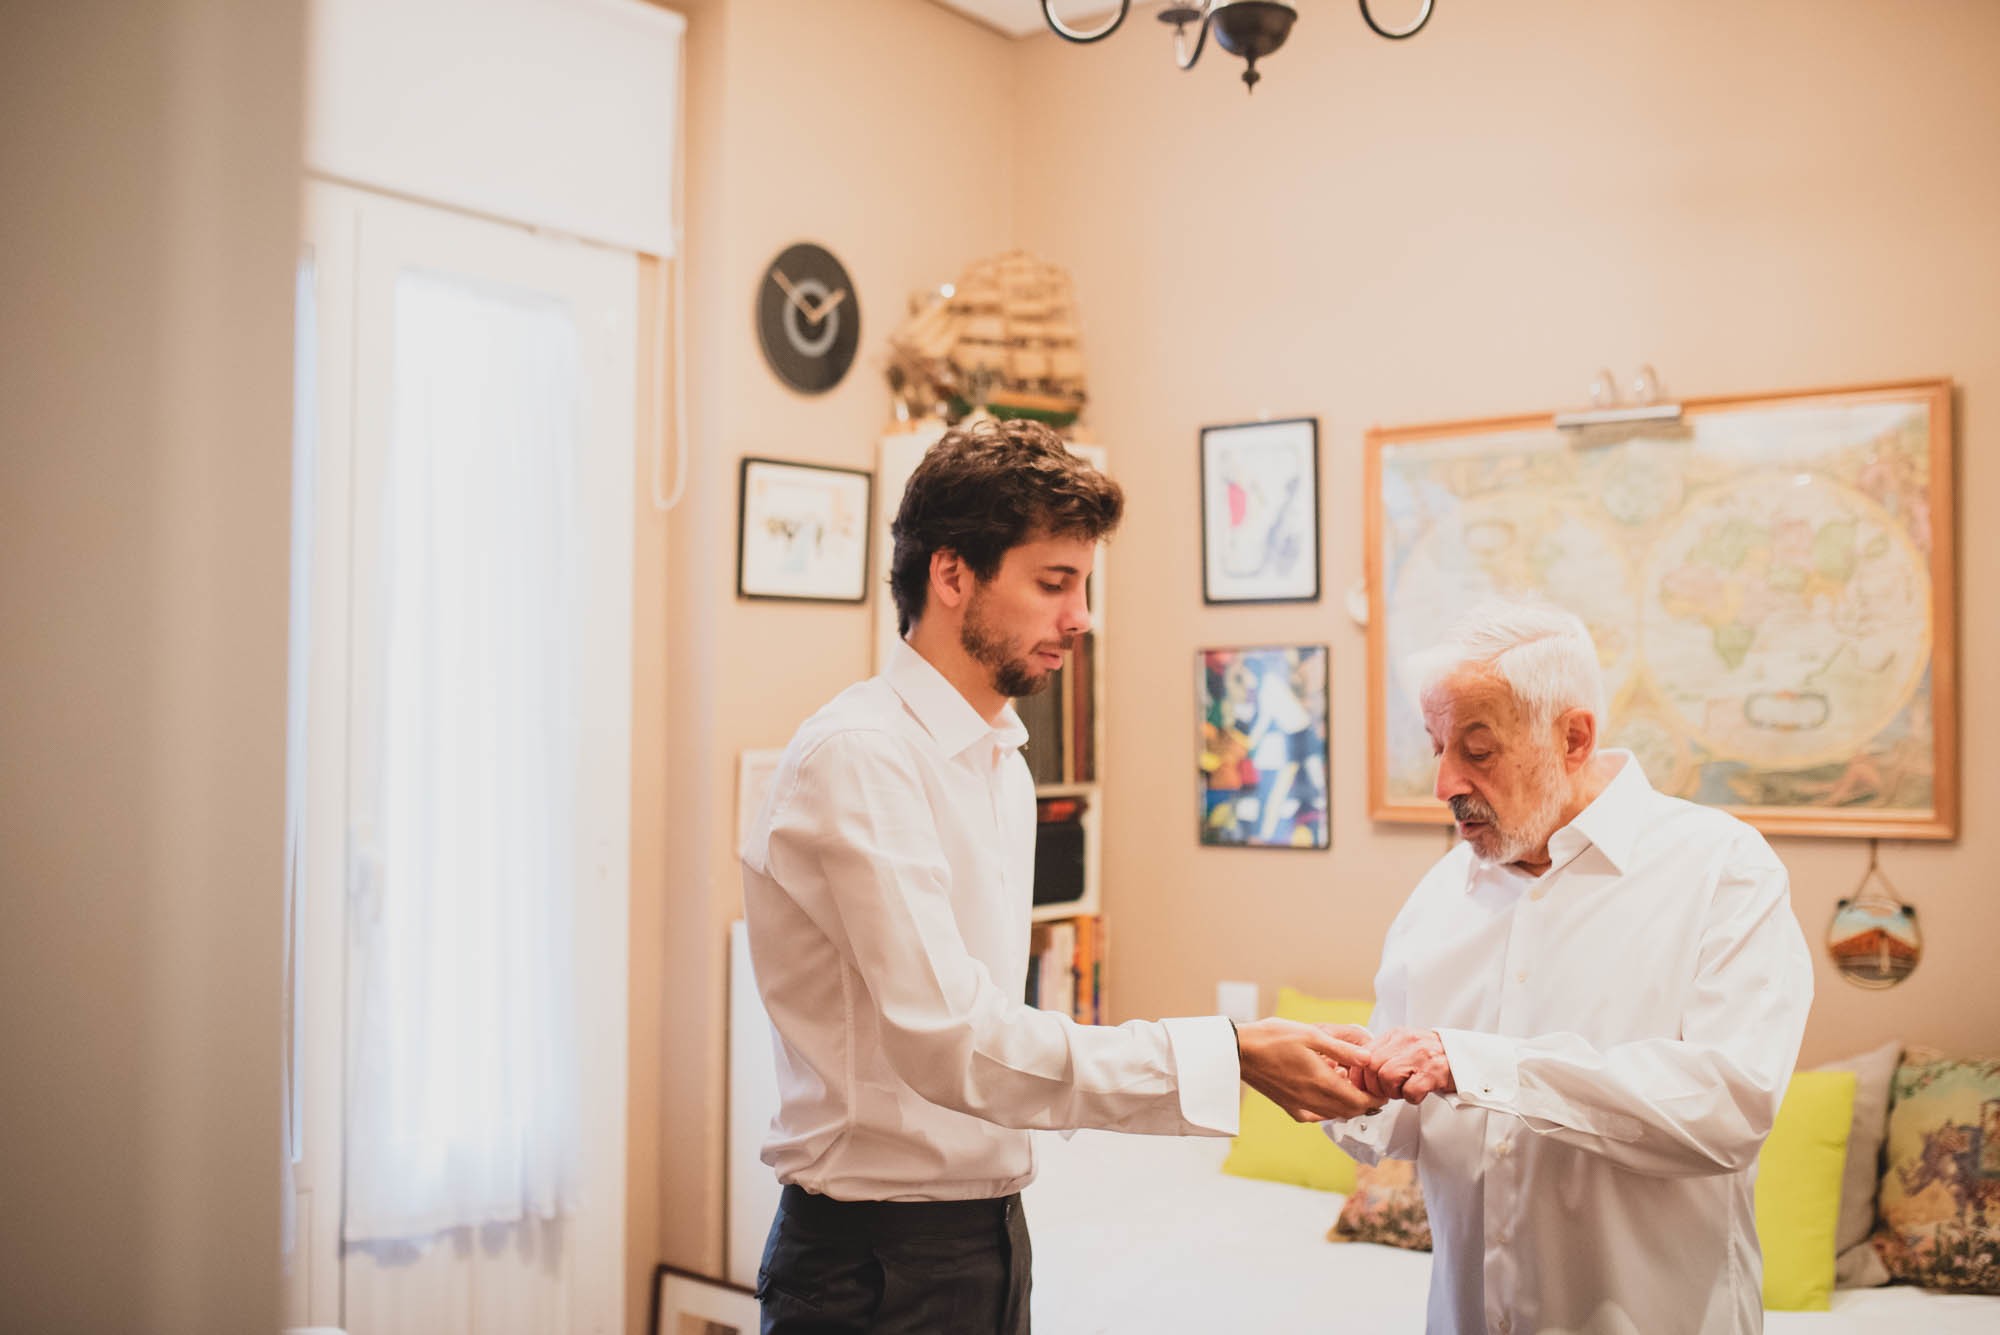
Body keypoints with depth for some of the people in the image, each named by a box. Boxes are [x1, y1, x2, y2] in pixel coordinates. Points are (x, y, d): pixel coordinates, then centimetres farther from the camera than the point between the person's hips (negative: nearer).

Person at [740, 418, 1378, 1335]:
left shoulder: (1002, 761, 11)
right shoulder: (858, 755, -19)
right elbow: (948, 1040, -27)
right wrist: (1231, 1055, -27)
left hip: (988, 1227, 8)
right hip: (882, 1256, -8)